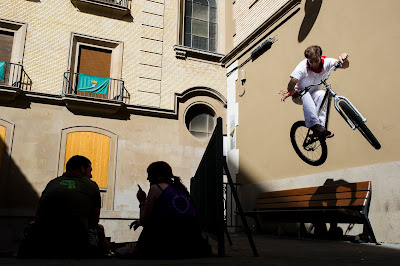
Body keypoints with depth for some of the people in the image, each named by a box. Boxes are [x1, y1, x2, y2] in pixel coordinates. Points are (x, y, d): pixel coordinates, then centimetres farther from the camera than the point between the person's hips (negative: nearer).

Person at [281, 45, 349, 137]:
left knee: (322, 94, -33)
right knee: (306, 95, -37)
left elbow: (344, 65, -30)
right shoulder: (303, 66, -24)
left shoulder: (326, 62, -17)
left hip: (314, 93, 2)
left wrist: (344, 60, -49)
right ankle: (316, 126, -45)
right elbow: (292, 83, -30)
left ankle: (321, 125, -32)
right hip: (299, 95, -2)